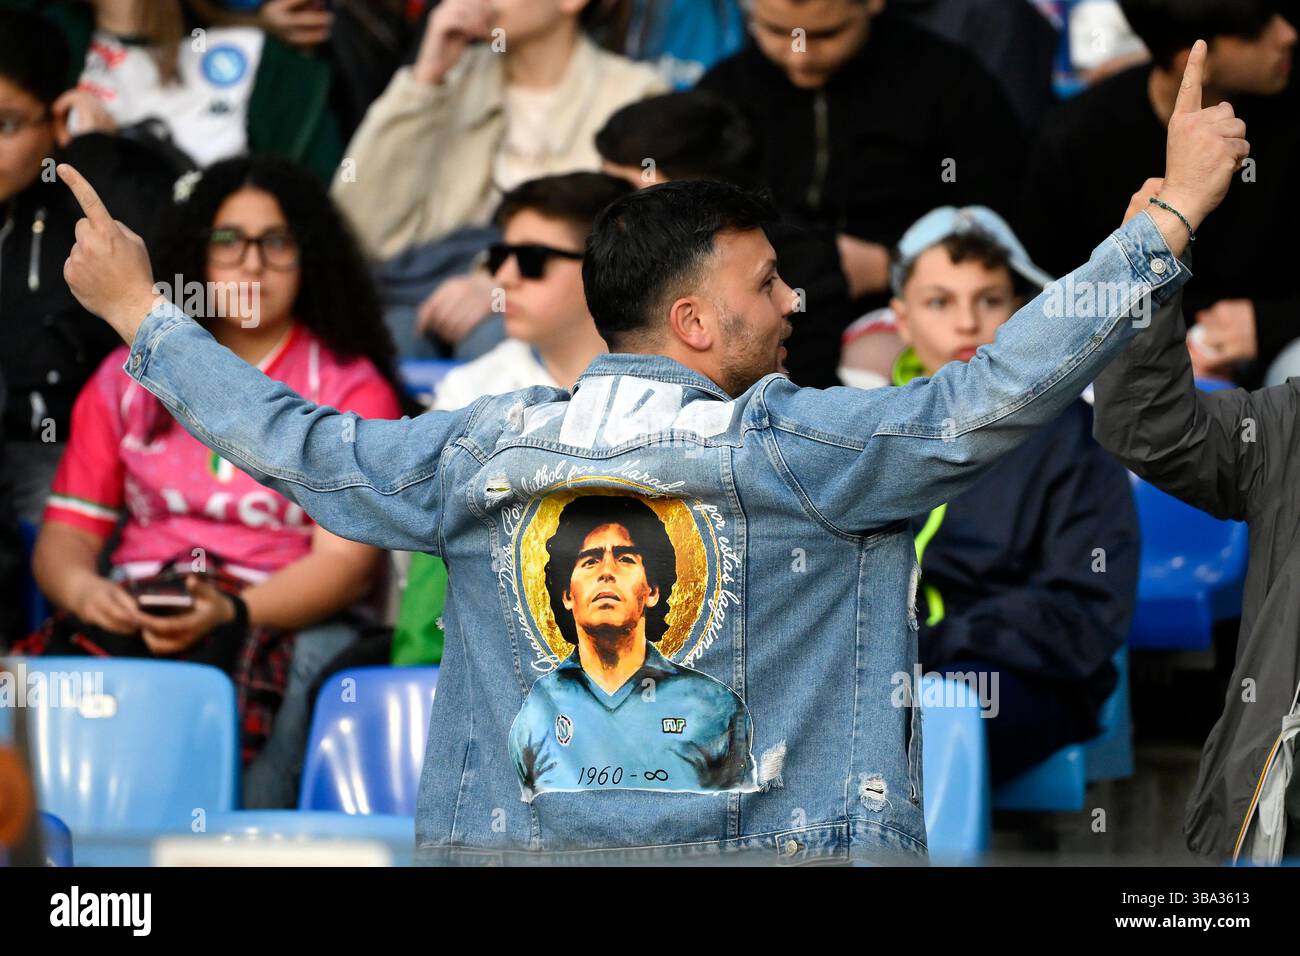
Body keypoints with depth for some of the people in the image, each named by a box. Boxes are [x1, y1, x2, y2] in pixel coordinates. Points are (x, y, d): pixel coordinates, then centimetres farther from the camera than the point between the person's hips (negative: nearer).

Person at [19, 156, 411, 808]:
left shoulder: (353, 388, 11)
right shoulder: (127, 380, 21)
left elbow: (345, 563, -1)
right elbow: (65, 533, 14)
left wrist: (232, 612, -20)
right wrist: (82, 589, -12)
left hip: (283, 623, -2)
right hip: (132, 613, 2)